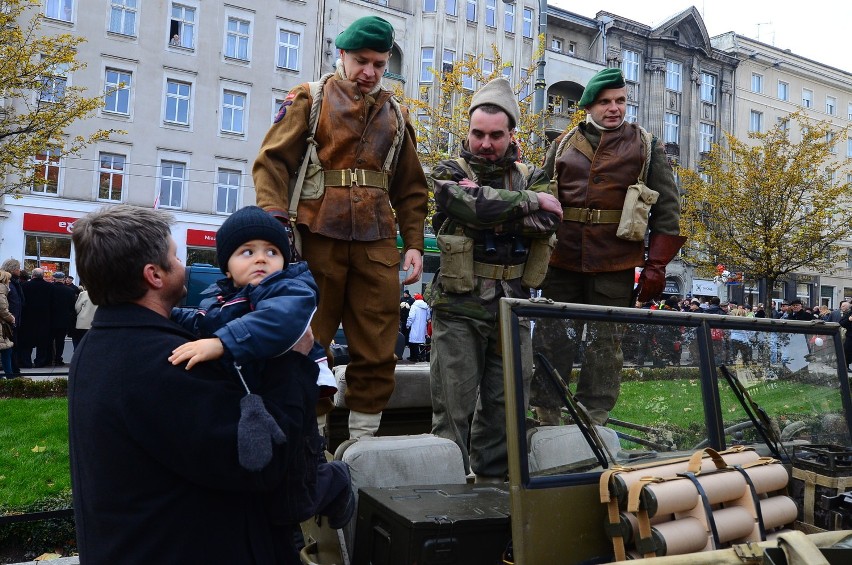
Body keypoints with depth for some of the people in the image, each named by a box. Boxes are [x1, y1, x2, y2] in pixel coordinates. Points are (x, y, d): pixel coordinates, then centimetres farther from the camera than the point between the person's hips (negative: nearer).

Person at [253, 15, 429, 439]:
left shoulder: (395, 115, 19)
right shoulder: (311, 99, 9)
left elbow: (411, 189, 20)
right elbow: (273, 161, -1)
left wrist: (414, 243, 9)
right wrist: (274, 217, -18)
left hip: (377, 244, 3)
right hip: (318, 237, -3)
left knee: (377, 352, 3)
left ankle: (363, 444, 16)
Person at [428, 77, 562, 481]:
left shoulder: (530, 177, 12)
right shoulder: (449, 173, 2)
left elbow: (547, 222, -9)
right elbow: (476, 205, -20)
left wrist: (490, 215, -16)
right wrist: (530, 201, -8)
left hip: (512, 306, 3)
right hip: (459, 306, -3)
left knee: (504, 405, 10)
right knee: (454, 406, 0)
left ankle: (492, 481, 24)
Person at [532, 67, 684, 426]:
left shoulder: (646, 147, 9)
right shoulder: (564, 145, 14)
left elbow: (667, 208, 5)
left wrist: (656, 265, -3)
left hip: (616, 265, -2)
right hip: (562, 261, 2)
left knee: (606, 343, 4)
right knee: (550, 340, 3)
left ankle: (593, 420, 14)